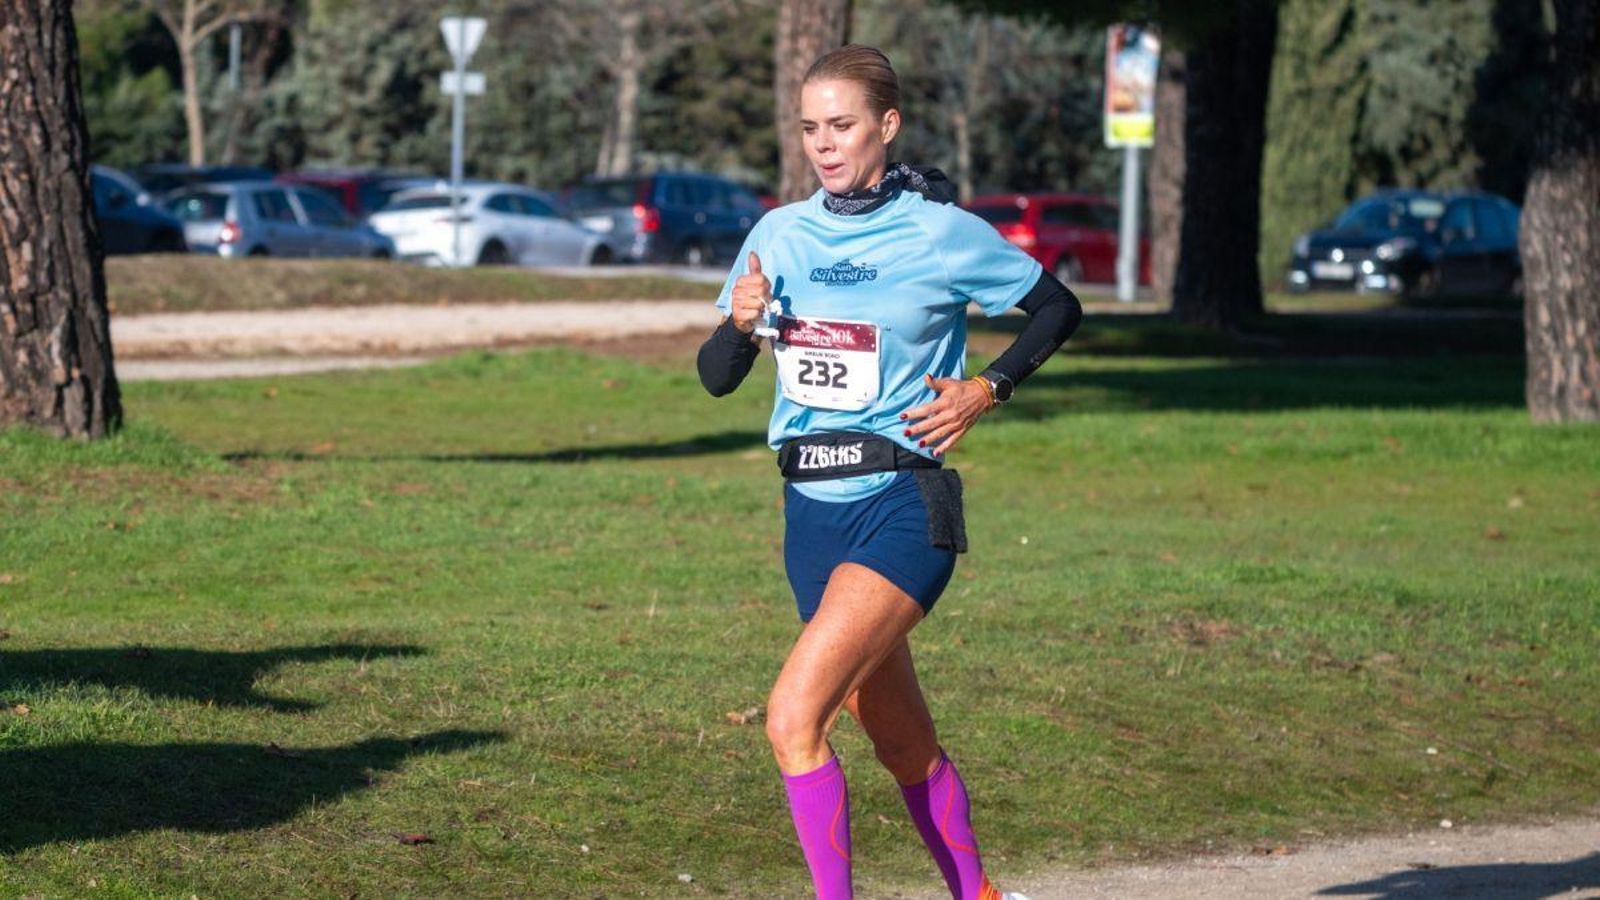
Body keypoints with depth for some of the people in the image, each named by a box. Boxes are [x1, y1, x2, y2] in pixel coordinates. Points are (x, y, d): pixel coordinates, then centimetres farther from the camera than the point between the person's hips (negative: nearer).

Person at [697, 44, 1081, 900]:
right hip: (812, 509, 6)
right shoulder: (780, 234, 6)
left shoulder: (943, 233, -6)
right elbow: (715, 377, 6)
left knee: (793, 718, -22)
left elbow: (1058, 307, 6)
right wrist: (740, 322, -15)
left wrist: (986, 389, -7)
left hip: (902, 507, -6)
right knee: (903, 744, 18)